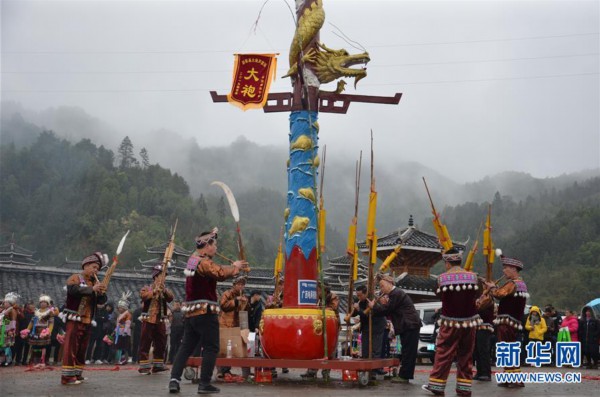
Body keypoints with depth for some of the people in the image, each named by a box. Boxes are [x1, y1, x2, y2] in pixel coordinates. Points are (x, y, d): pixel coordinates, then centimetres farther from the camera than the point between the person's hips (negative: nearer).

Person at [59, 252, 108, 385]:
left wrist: (102, 293, -10)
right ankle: (67, 376, -11)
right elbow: (73, 290, -24)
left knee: (82, 349, 10)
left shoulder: (94, 282, 19)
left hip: (87, 321, 7)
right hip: (74, 320, -7)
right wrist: (92, 289, -27)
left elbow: (102, 300, 12)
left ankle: (77, 374, 16)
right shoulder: (75, 278, -2)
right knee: (71, 347, -10)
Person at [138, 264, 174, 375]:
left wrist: (164, 290, -20)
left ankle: (157, 365, 15)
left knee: (161, 343, 7)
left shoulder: (165, 290, 17)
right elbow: (143, 295, -18)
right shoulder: (147, 288, 4)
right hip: (148, 320, -5)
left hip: (160, 321, 5)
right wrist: (155, 291, -25)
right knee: (145, 343, -5)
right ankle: (144, 366, -4)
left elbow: (170, 298, -4)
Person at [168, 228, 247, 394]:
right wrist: (234, 267, -10)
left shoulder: (193, 259, 15)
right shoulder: (204, 262, -15)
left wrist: (235, 268, 8)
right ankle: (204, 384, 1)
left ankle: (174, 379, 5)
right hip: (205, 313, -9)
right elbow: (221, 273, -29)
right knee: (211, 348, 0)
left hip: (190, 312, 9)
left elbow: (217, 271, 18)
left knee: (186, 346, 11)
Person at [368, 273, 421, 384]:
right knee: (407, 352, 11)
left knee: (408, 352, -7)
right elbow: (390, 312, 18)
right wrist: (383, 304, 0)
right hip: (409, 326, 11)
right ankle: (405, 376, 14)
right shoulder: (395, 293, 19)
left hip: (410, 325, -11)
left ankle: (404, 376, -6)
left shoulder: (396, 293, -13)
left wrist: (374, 306, -2)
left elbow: (387, 310, -14)